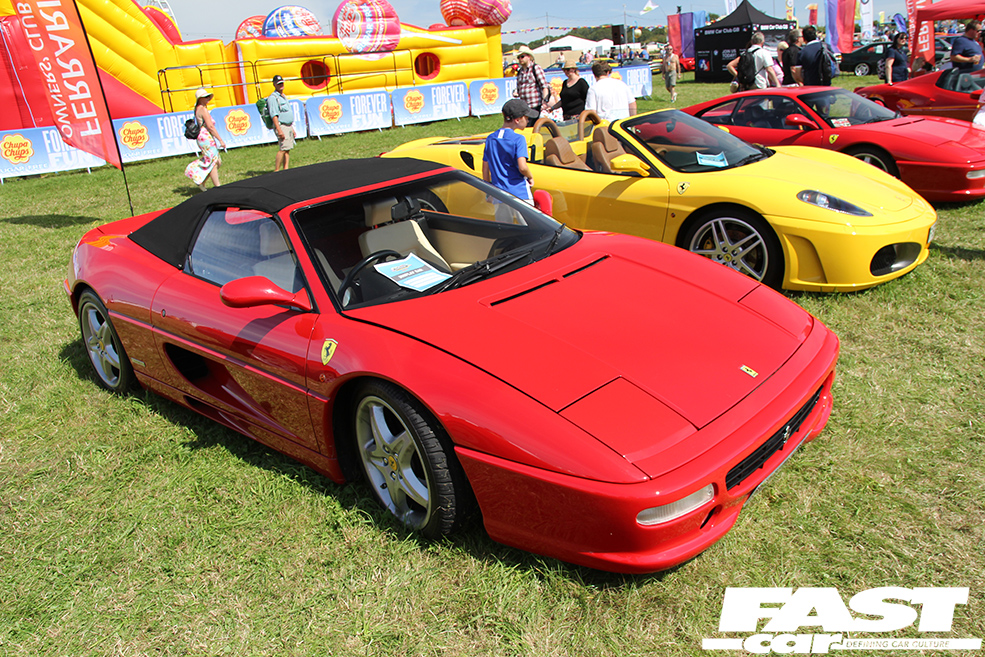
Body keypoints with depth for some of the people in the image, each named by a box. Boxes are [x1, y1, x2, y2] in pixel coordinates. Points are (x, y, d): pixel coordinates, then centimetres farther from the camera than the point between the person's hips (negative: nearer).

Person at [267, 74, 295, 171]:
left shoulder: (284, 97, 21)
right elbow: (274, 115, -17)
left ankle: (286, 170, 5)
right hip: (281, 126, -9)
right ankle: (276, 171, -13)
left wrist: (292, 128, 22)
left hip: (289, 126, 9)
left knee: (287, 149, 5)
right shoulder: (273, 98, -9)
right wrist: (279, 130, -25)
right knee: (283, 149, -15)